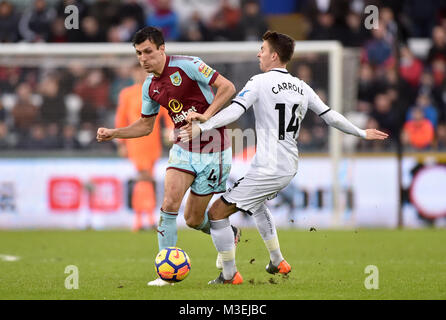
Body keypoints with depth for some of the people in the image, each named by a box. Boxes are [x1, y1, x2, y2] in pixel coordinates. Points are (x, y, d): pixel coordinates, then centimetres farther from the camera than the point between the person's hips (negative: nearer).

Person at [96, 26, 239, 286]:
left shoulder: (187, 65, -16)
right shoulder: (150, 87, 5)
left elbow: (227, 87, -17)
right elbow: (146, 125, 18)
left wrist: (206, 116, -27)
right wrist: (113, 133, 5)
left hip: (213, 151, -5)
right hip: (183, 149, 5)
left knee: (194, 219, 1)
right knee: (170, 202, -16)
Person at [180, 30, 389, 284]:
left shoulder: (260, 82, -10)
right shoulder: (302, 87, 9)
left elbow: (234, 111, -24)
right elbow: (331, 116, 13)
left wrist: (202, 127, -32)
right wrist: (361, 133, 27)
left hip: (268, 170, -9)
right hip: (290, 168, 9)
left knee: (218, 212, -1)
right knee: (257, 204, 36)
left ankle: (230, 275, 3)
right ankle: (278, 262, 37)